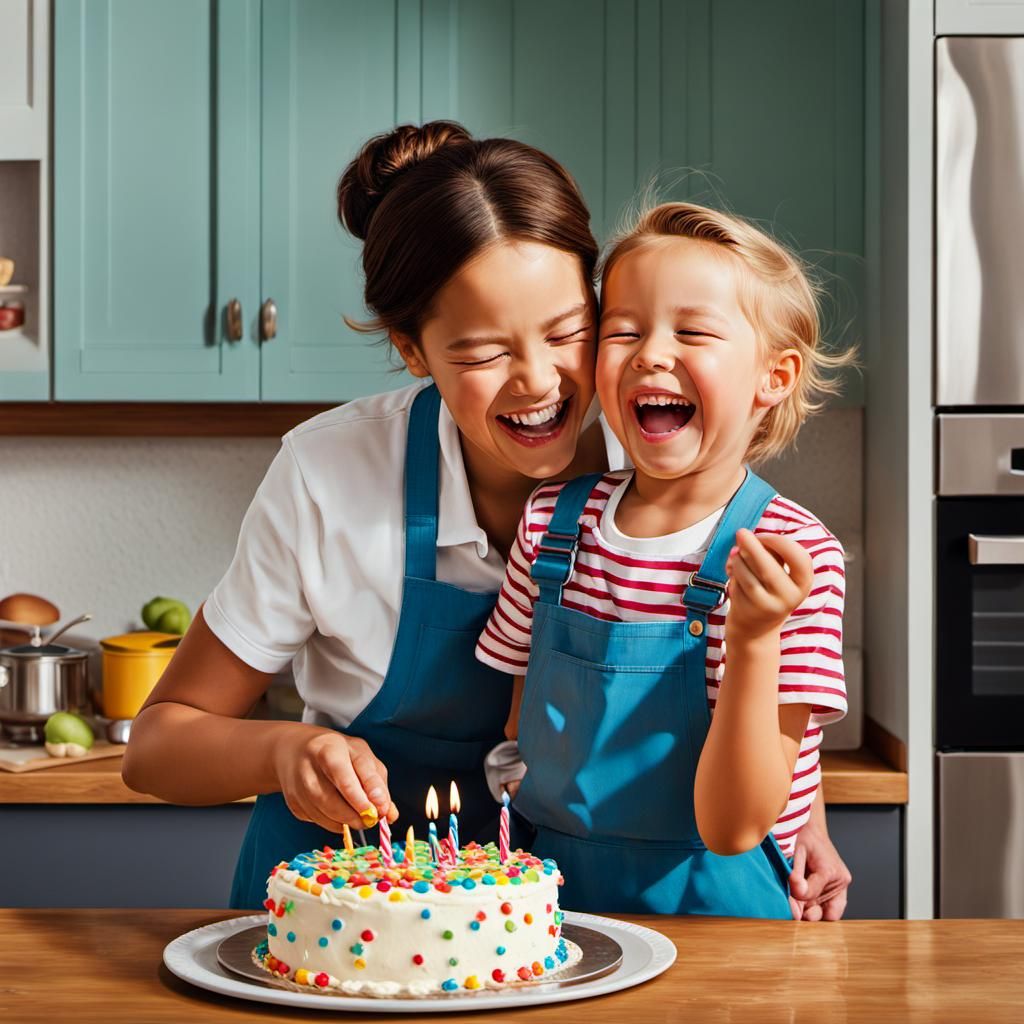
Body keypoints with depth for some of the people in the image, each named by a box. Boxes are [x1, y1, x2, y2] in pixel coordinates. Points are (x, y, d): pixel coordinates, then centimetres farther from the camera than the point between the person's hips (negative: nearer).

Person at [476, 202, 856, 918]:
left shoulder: (795, 557, -10)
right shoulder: (554, 519, 2)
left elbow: (731, 827, -15)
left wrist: (754, 642, -25)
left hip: (708, 909, -4)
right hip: (552, 895, 5)